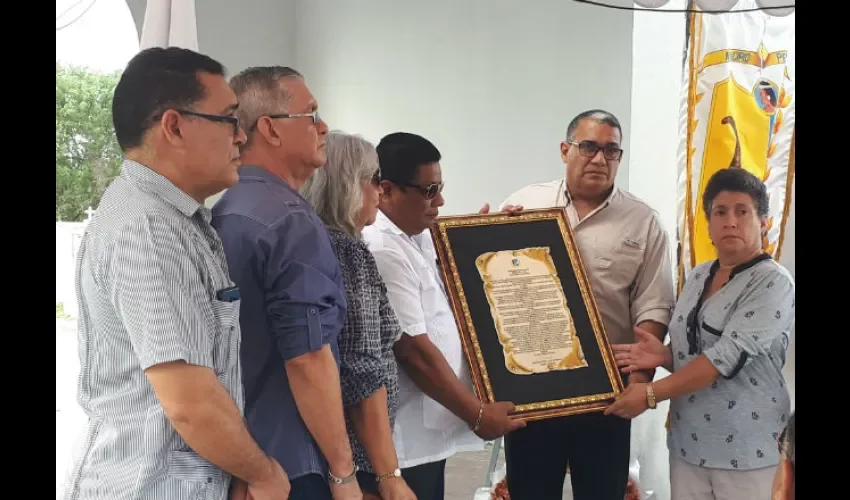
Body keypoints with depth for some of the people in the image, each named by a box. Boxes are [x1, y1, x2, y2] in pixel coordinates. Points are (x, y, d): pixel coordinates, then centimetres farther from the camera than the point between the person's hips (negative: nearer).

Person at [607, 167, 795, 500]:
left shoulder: (774, 283, -12)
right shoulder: (698, 276, 8)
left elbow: (727, 357, -21)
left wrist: (652, 393, -19)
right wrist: (664, 355, -5)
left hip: (747, 450, -5)